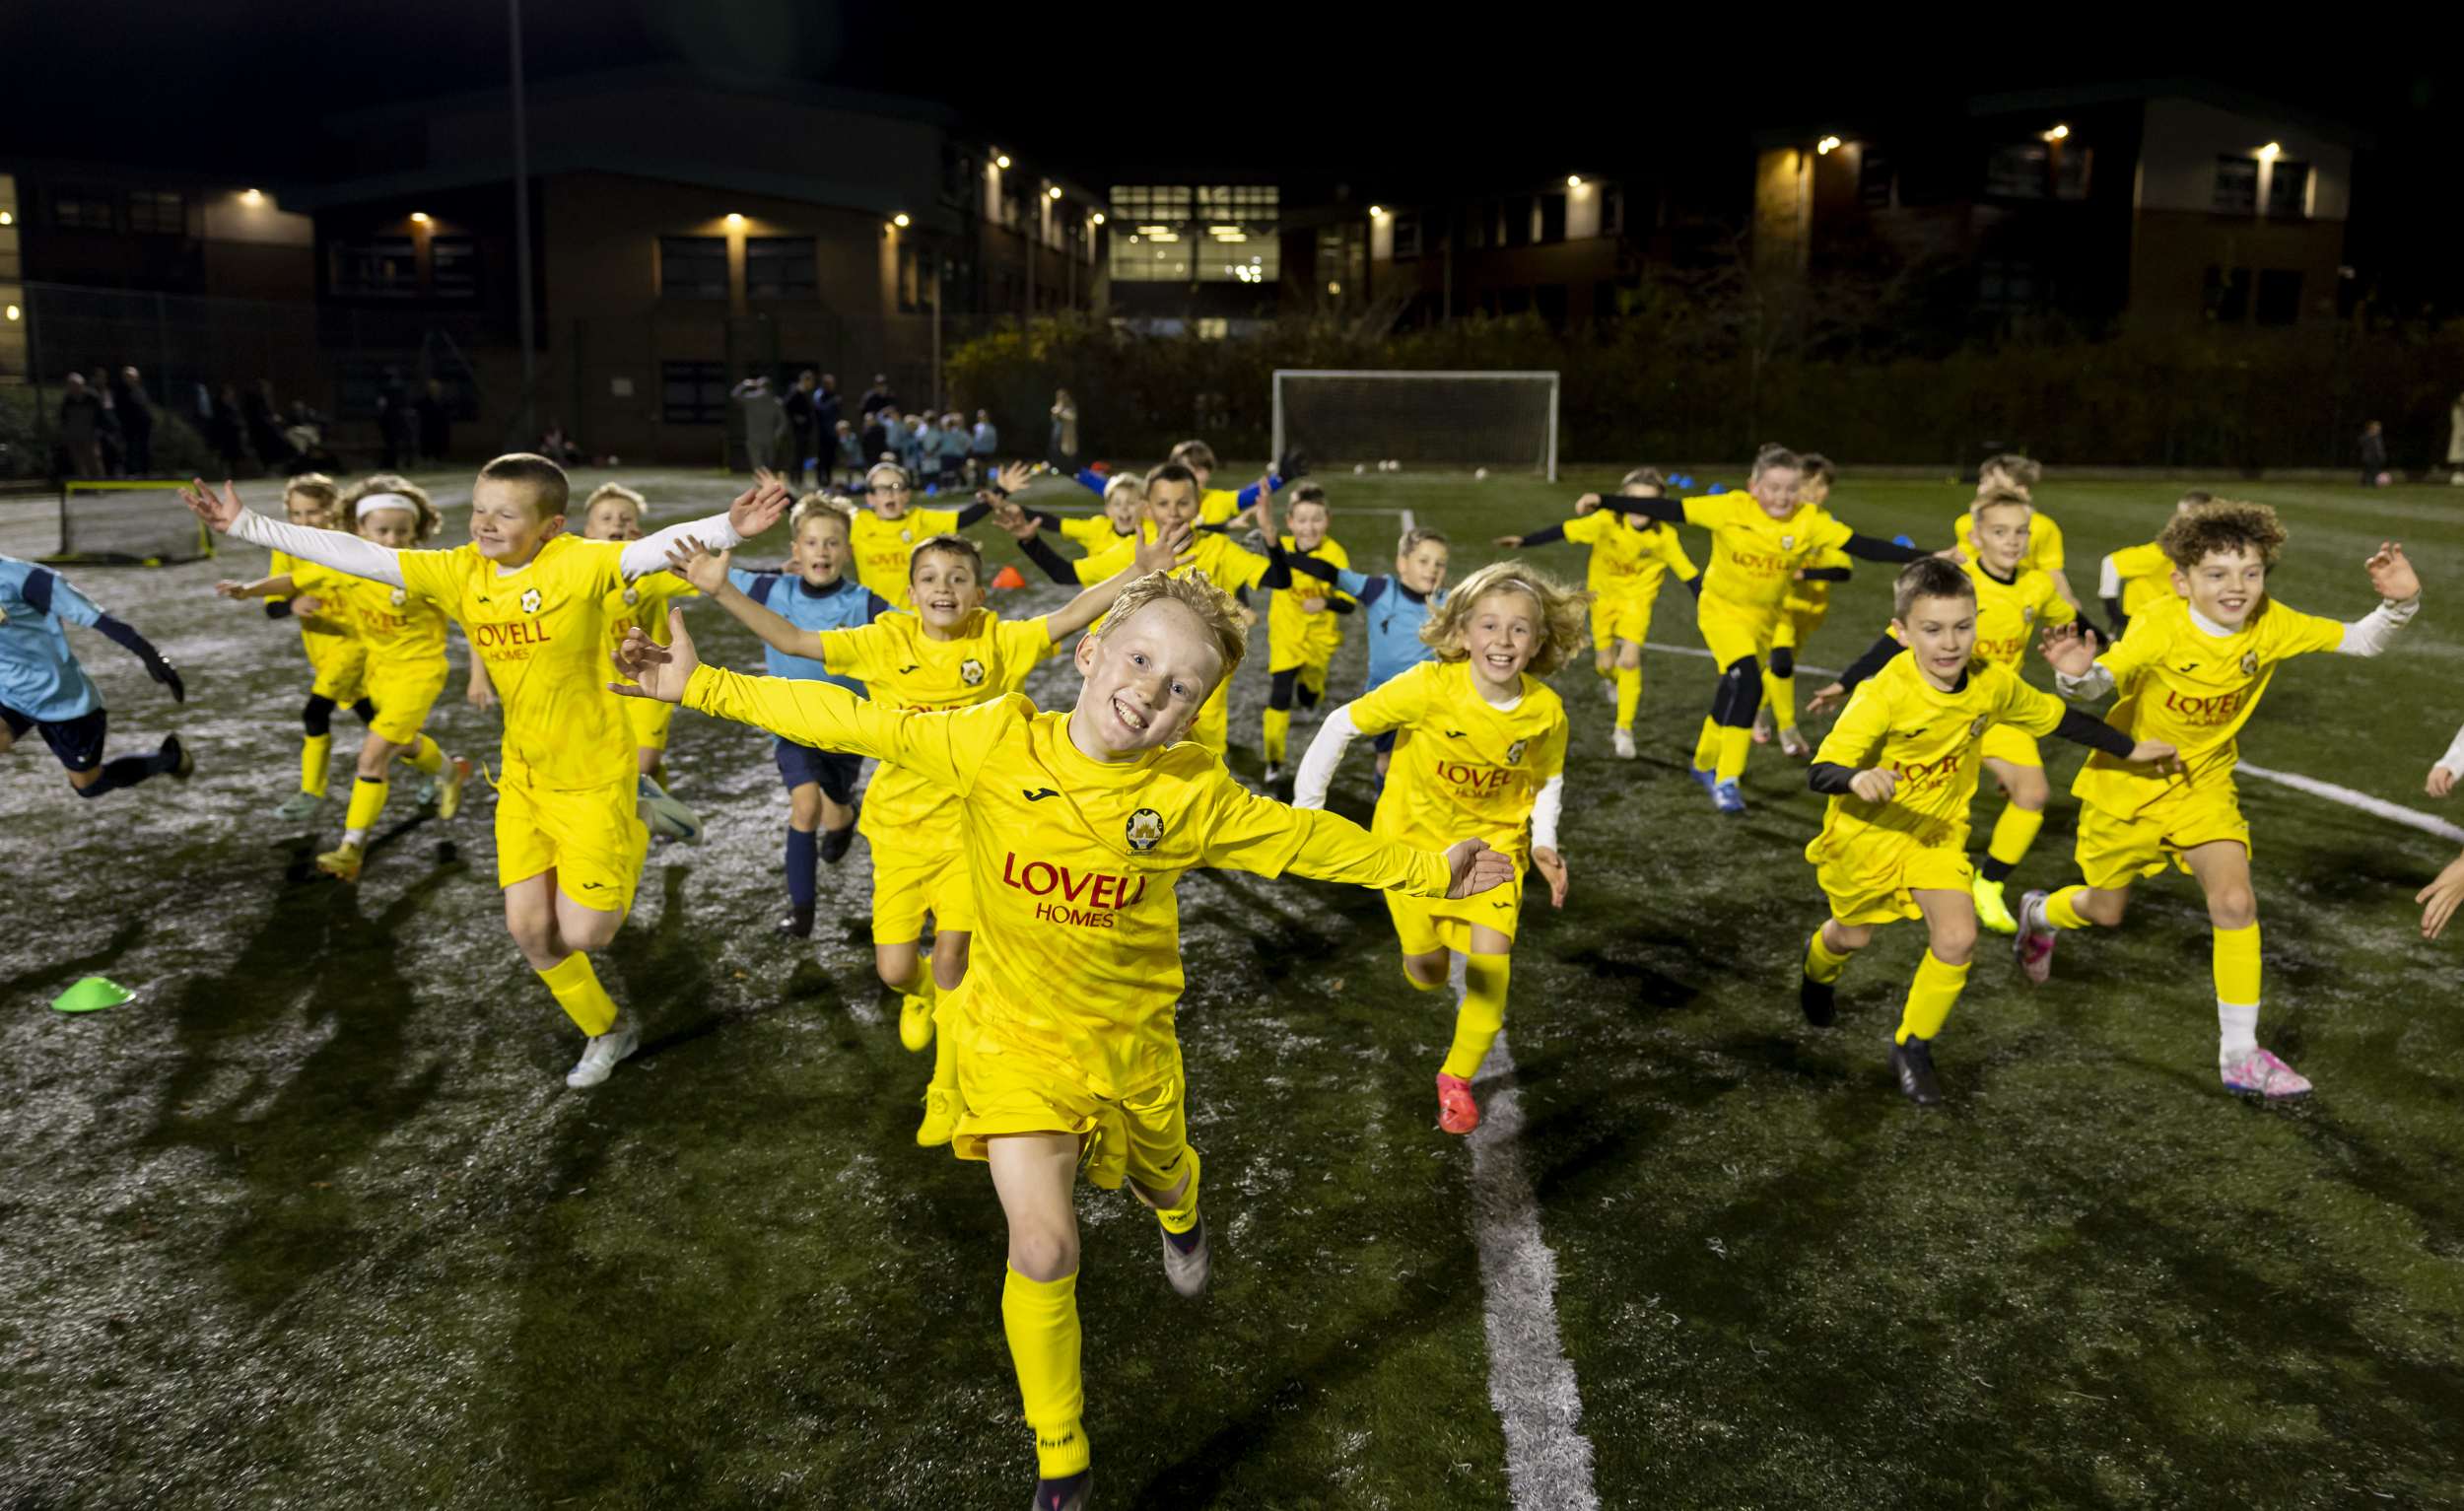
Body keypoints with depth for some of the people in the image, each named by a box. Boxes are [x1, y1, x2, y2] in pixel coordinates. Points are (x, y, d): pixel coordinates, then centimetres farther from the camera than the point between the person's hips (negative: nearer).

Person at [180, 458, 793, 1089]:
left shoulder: (577, 563, -21)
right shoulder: (461, 572, -4)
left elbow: (656, 548, -37)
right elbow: (357, 555, 0)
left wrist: (729, 526, -55)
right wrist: (247, 526, 0)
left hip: (591, 776, -6)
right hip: (522, 775, 6)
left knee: (581, 935, -4)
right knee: (528, 927, 7)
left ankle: (631, 837, 24)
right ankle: (608, 1030, 29)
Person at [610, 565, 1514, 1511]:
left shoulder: (1195, 796, -16)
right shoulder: (995, 744, -18)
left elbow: (1307, 841, -3)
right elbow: (853, 724, -14)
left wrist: (1424, 872, 0)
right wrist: (703, 687, -14)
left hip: (1130, 1039, 2)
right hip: (1015, 1034, -1)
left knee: (1163, 1181, 27)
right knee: (1043, 1253, -7)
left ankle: (1178, 1212, 70)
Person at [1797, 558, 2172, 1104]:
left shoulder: (1994, 681, -15)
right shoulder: (1884, 694, -30)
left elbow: (2059, 718, 5)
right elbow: (1820, 772, -34)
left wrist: (2129, 749, 13)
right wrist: (1860, 778, -56)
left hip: (1938, 830, 3)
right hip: (1865, 830, -3)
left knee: (1958, 939, -13)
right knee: (1853, 936, 16)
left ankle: (1912, 1050, 8)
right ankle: (1819, 968, 55)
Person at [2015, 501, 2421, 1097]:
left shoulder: (2272, 626, -15)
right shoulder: (2161, 628, -28)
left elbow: (2361, 641, -7)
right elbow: (2102, 681, -41)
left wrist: (2399, 603, -27)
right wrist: (2077, 674, -64)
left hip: (2203, 785, 3)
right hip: (2126, 781, -3)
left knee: (2235, 902, -15)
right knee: (2106, 911, 13)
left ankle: (2239, 1055, -2)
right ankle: (2039, 913, 51)